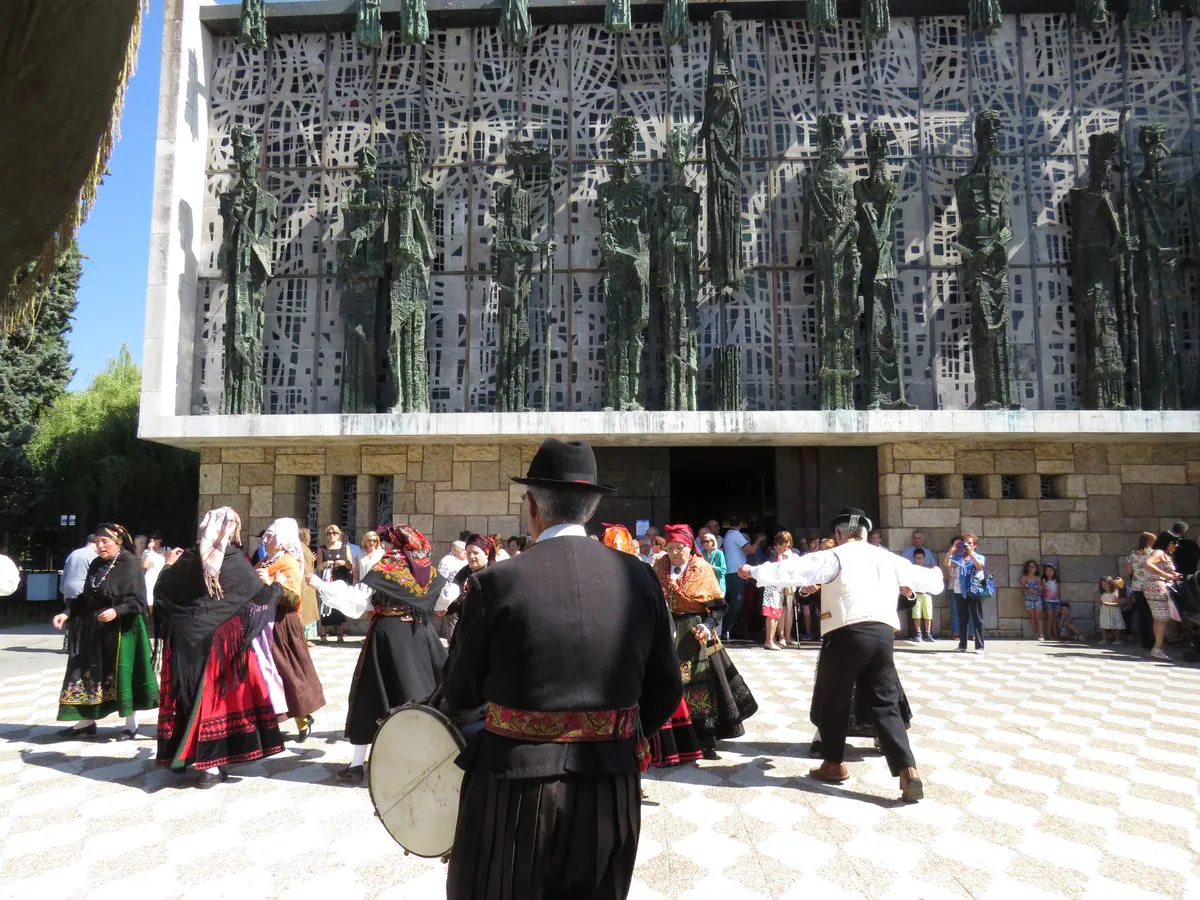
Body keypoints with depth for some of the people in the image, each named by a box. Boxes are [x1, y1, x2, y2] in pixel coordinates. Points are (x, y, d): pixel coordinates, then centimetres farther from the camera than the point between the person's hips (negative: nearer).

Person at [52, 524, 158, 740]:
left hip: (120, 629, -6)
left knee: (122, 673, 0)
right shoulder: (96, 564, 8)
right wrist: (68, 613, -1)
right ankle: (87, 721, 20)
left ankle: (131, 723, 12)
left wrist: (116, 611, -30)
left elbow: (137, 600, -15)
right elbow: (86, 597, 13)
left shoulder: (130, 564, -11)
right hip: (93, 629, 6)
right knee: (89, 673, 8)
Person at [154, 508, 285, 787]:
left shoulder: (187, 559, -2)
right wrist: (277, 585, 18)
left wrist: (169, 565, 27)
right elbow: (260, 597, -2)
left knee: (193, 695, 14)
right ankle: (212, 763, 5)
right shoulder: (237, 562, -10)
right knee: (219, 695, 4)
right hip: (224, 641, -3)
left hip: (189, 641, 3)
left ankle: (182, 754, 26)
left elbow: (161, 590, 10)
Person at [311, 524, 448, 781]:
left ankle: (358, 763, 9)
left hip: (388, 636, -4)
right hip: (421, 635, 4)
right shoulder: (426, 567, 4)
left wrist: (321, 585, -5)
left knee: (372, 693, 5)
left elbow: (353, 600, -13)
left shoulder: (383, 568, -8)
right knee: (426, 692, 11)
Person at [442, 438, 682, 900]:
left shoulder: (495, 583, -14)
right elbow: (665, 691, 4)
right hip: (611, 789, 3)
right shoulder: (639, 578, -4)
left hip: (514, 784, -3)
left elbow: (459, 693, -2)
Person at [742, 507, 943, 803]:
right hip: (882, 634, 5)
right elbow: (923, 578, 30)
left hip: (846, 635, -4)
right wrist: (935, 576, 53)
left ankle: (834, 763, 24)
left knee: (831, 700, 12)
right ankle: (908, 770, -4)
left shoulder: (835, 556, 2)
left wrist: (755, 572, 4)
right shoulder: (889, 558, 17)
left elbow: (794, 569, -4)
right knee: (885, 704, 9)